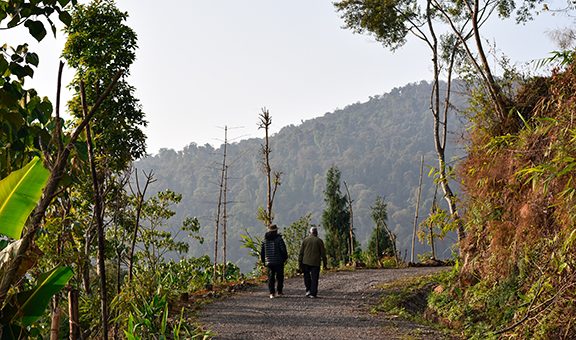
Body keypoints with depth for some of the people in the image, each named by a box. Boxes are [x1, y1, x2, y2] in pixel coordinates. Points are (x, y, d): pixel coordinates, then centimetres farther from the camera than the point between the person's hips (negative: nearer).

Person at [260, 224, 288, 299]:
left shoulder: (265, 239, 6)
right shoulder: (279, 239, -9)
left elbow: (262, 251, 10)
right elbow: (283, 250, -10)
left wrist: (263, 260, 19)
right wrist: (285, 258, 4)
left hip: (269, 262, 4)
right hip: (279, 262, -3)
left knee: (270, 277, 6)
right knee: (279, 277, 7)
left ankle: (272, 293, 0)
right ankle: (279, 292, 10)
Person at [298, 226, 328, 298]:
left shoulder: (305, 240, 4)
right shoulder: (319, 241, 0)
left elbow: (301, 252, 4)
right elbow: (323, 253, 0)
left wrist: (300, 262, 10)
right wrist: (325, 264, 6)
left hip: (306, 262, 1)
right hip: (315, 263, -1)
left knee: (307, 276, 17)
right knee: (314, 278, 2)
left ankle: (308, 290, 6)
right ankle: (313, 293, -1)